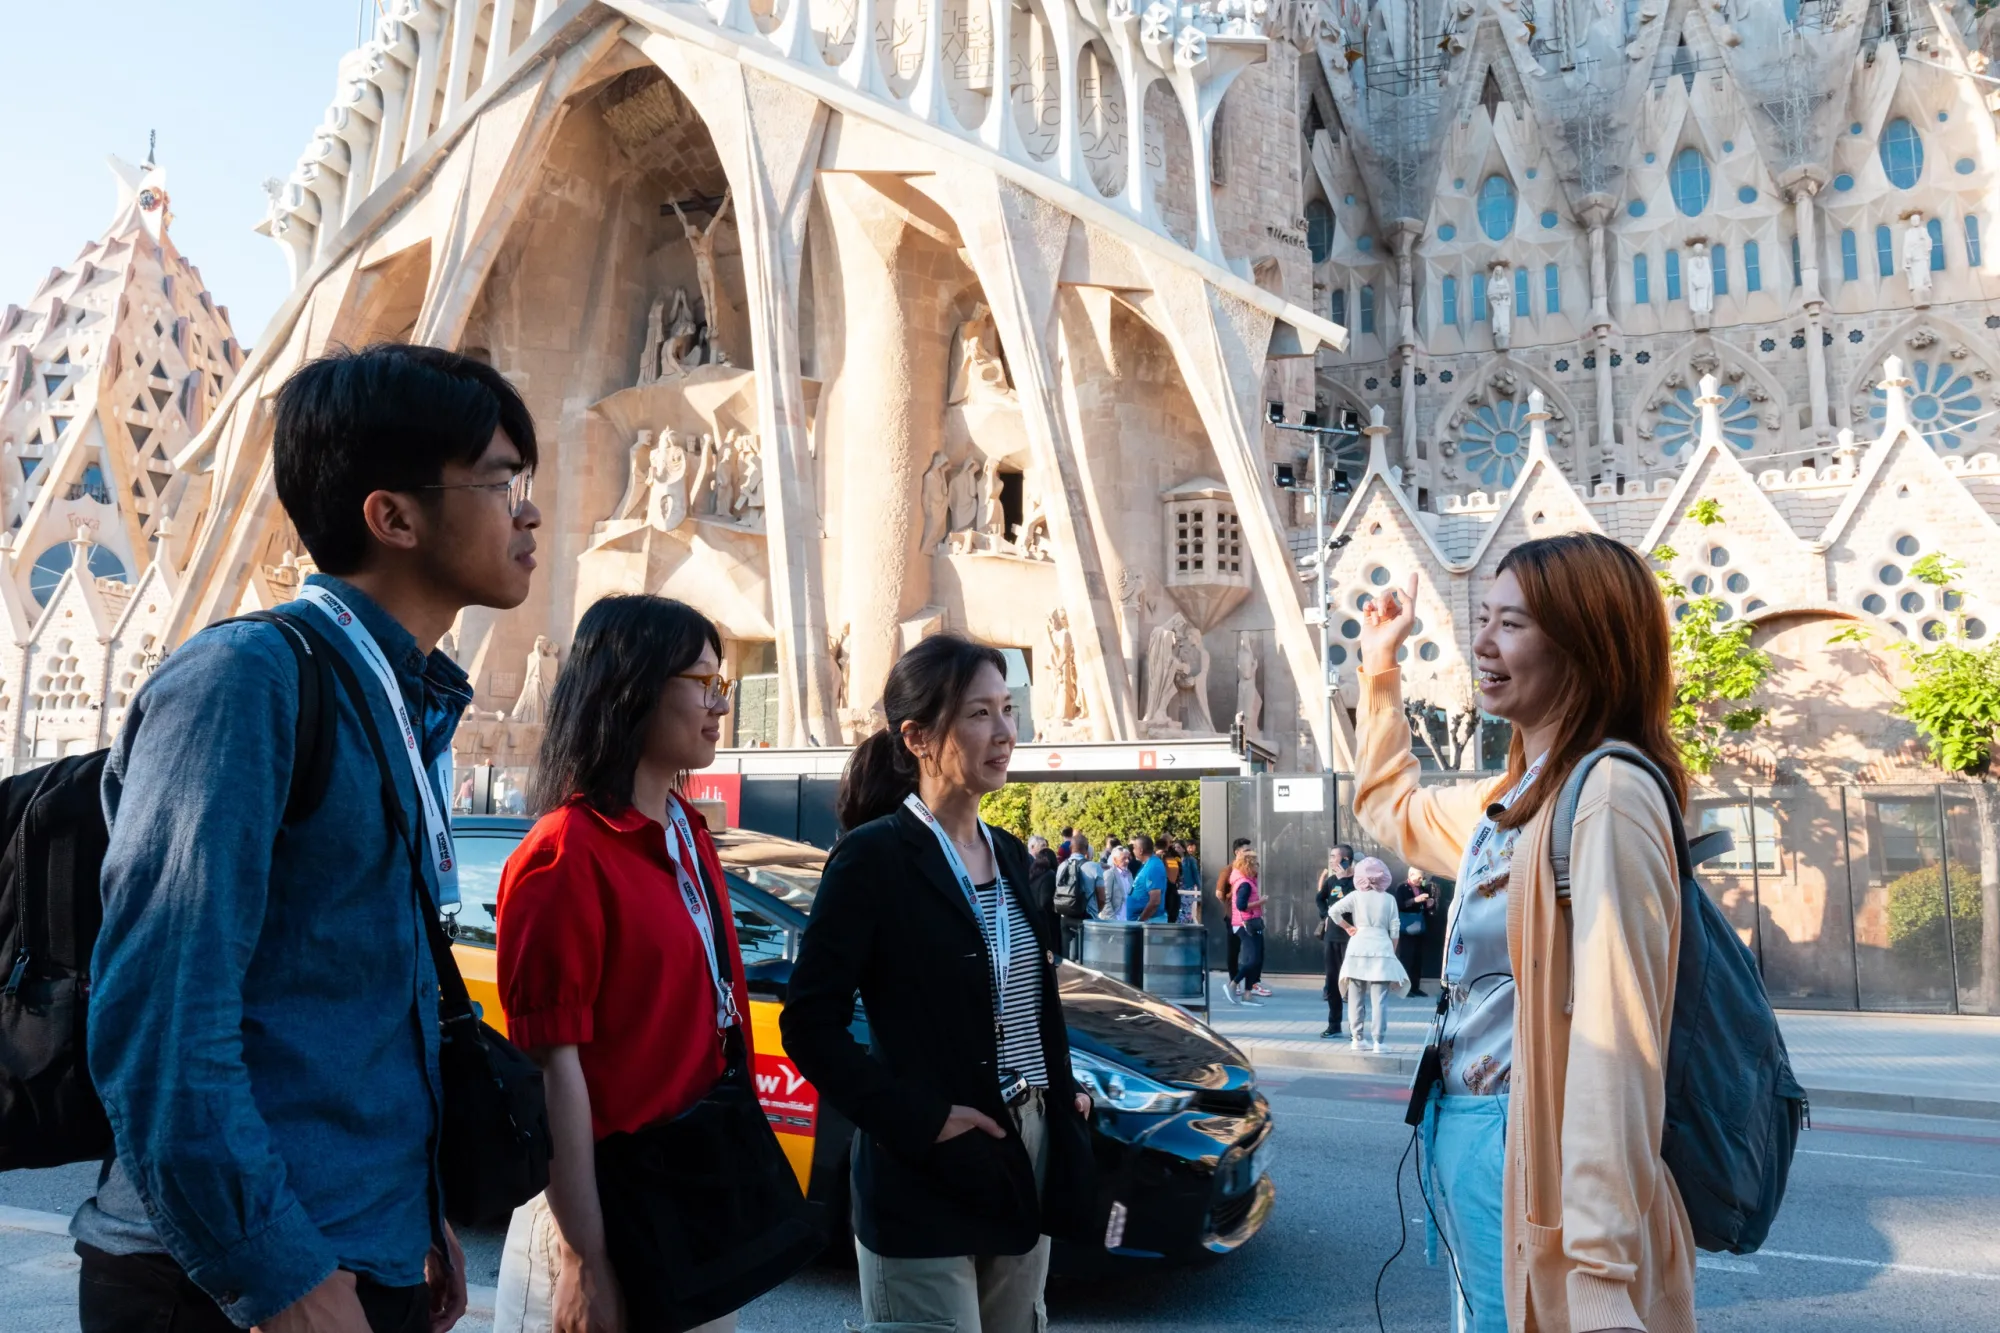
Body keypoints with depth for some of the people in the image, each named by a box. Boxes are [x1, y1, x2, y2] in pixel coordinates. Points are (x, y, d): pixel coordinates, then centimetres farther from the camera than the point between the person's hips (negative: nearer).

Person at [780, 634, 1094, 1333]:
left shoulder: (1008, 851, 8)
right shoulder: (875, 856, -14)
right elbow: (810, 1025, -16)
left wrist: (1063, 1092, 7)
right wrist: (920, 1121, -19)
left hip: (1028, 1153, 7)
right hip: (930, 1172, -7)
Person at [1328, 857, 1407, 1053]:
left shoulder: (1356, 896, 0)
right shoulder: (1389, 899, 2)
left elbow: (1333, 911, -7)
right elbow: (1394, 931, 3)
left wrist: (1347, 927, 7)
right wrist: (1392, 952, 15)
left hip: (1358, 948, 1)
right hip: (1381, 949, -1)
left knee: (1356, 997, 10)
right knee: (1379, 998, 0)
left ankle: (1356, 1038, 14)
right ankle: (1377, 1041, -3)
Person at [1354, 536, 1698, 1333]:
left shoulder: (1606, 797, -18)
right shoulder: (1510, 797, 9)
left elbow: (1615, 1042, -24)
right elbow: (1389, 808, 30)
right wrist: (1379, 670, 25)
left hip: (1528, 1170, -9)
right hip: (1462, 1143, 9)